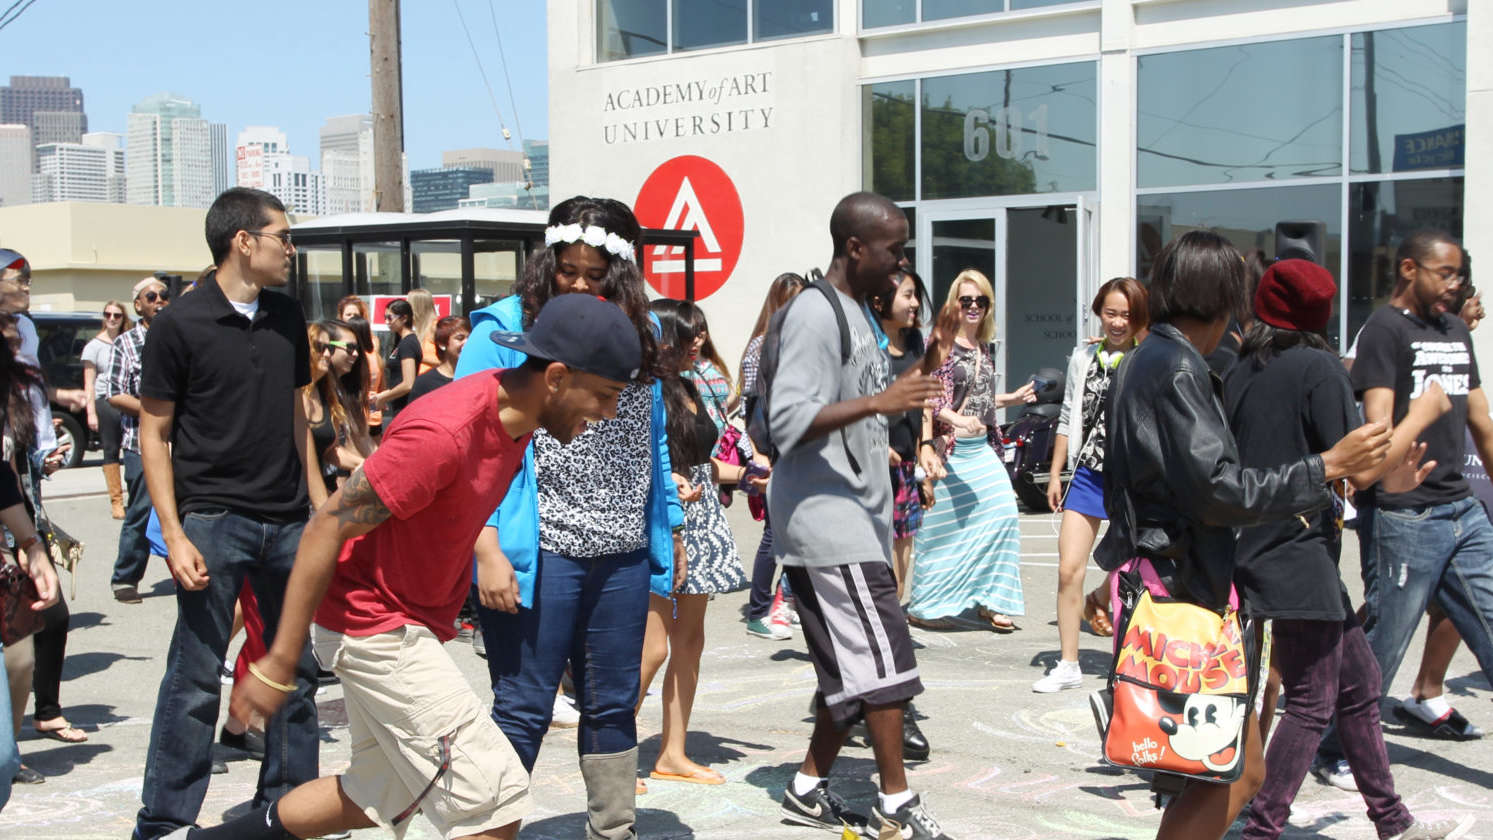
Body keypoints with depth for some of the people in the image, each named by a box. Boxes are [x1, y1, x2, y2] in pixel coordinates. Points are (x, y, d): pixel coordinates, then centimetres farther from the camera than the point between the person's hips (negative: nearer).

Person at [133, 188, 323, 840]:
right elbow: (154, 433, -4)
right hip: (213, 518, -5)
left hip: (287, 521, 6)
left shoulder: (287, 318, 10)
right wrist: (173, 534, -11)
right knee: (196, 677, -1)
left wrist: (320, 503, 12)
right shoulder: (179, 325, -6)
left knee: (296, 669, 11)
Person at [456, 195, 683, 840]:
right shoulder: (505, 330, -4)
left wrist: (671, 527, 17)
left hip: (622, 555, 5)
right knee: (523, 709, 0)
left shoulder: (639, 332, 12)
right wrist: (487, 547, -16)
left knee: (613, 705, 14)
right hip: (537, 554, -5)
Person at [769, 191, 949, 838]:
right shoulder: (815, 315, -15)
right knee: (883, 658, -8)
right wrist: (878, 403, -30)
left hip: (856, 519, 10)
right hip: (825, 520, -10)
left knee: (853, 668, 12)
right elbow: (788, 421, -23)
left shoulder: (859, 311, 16)